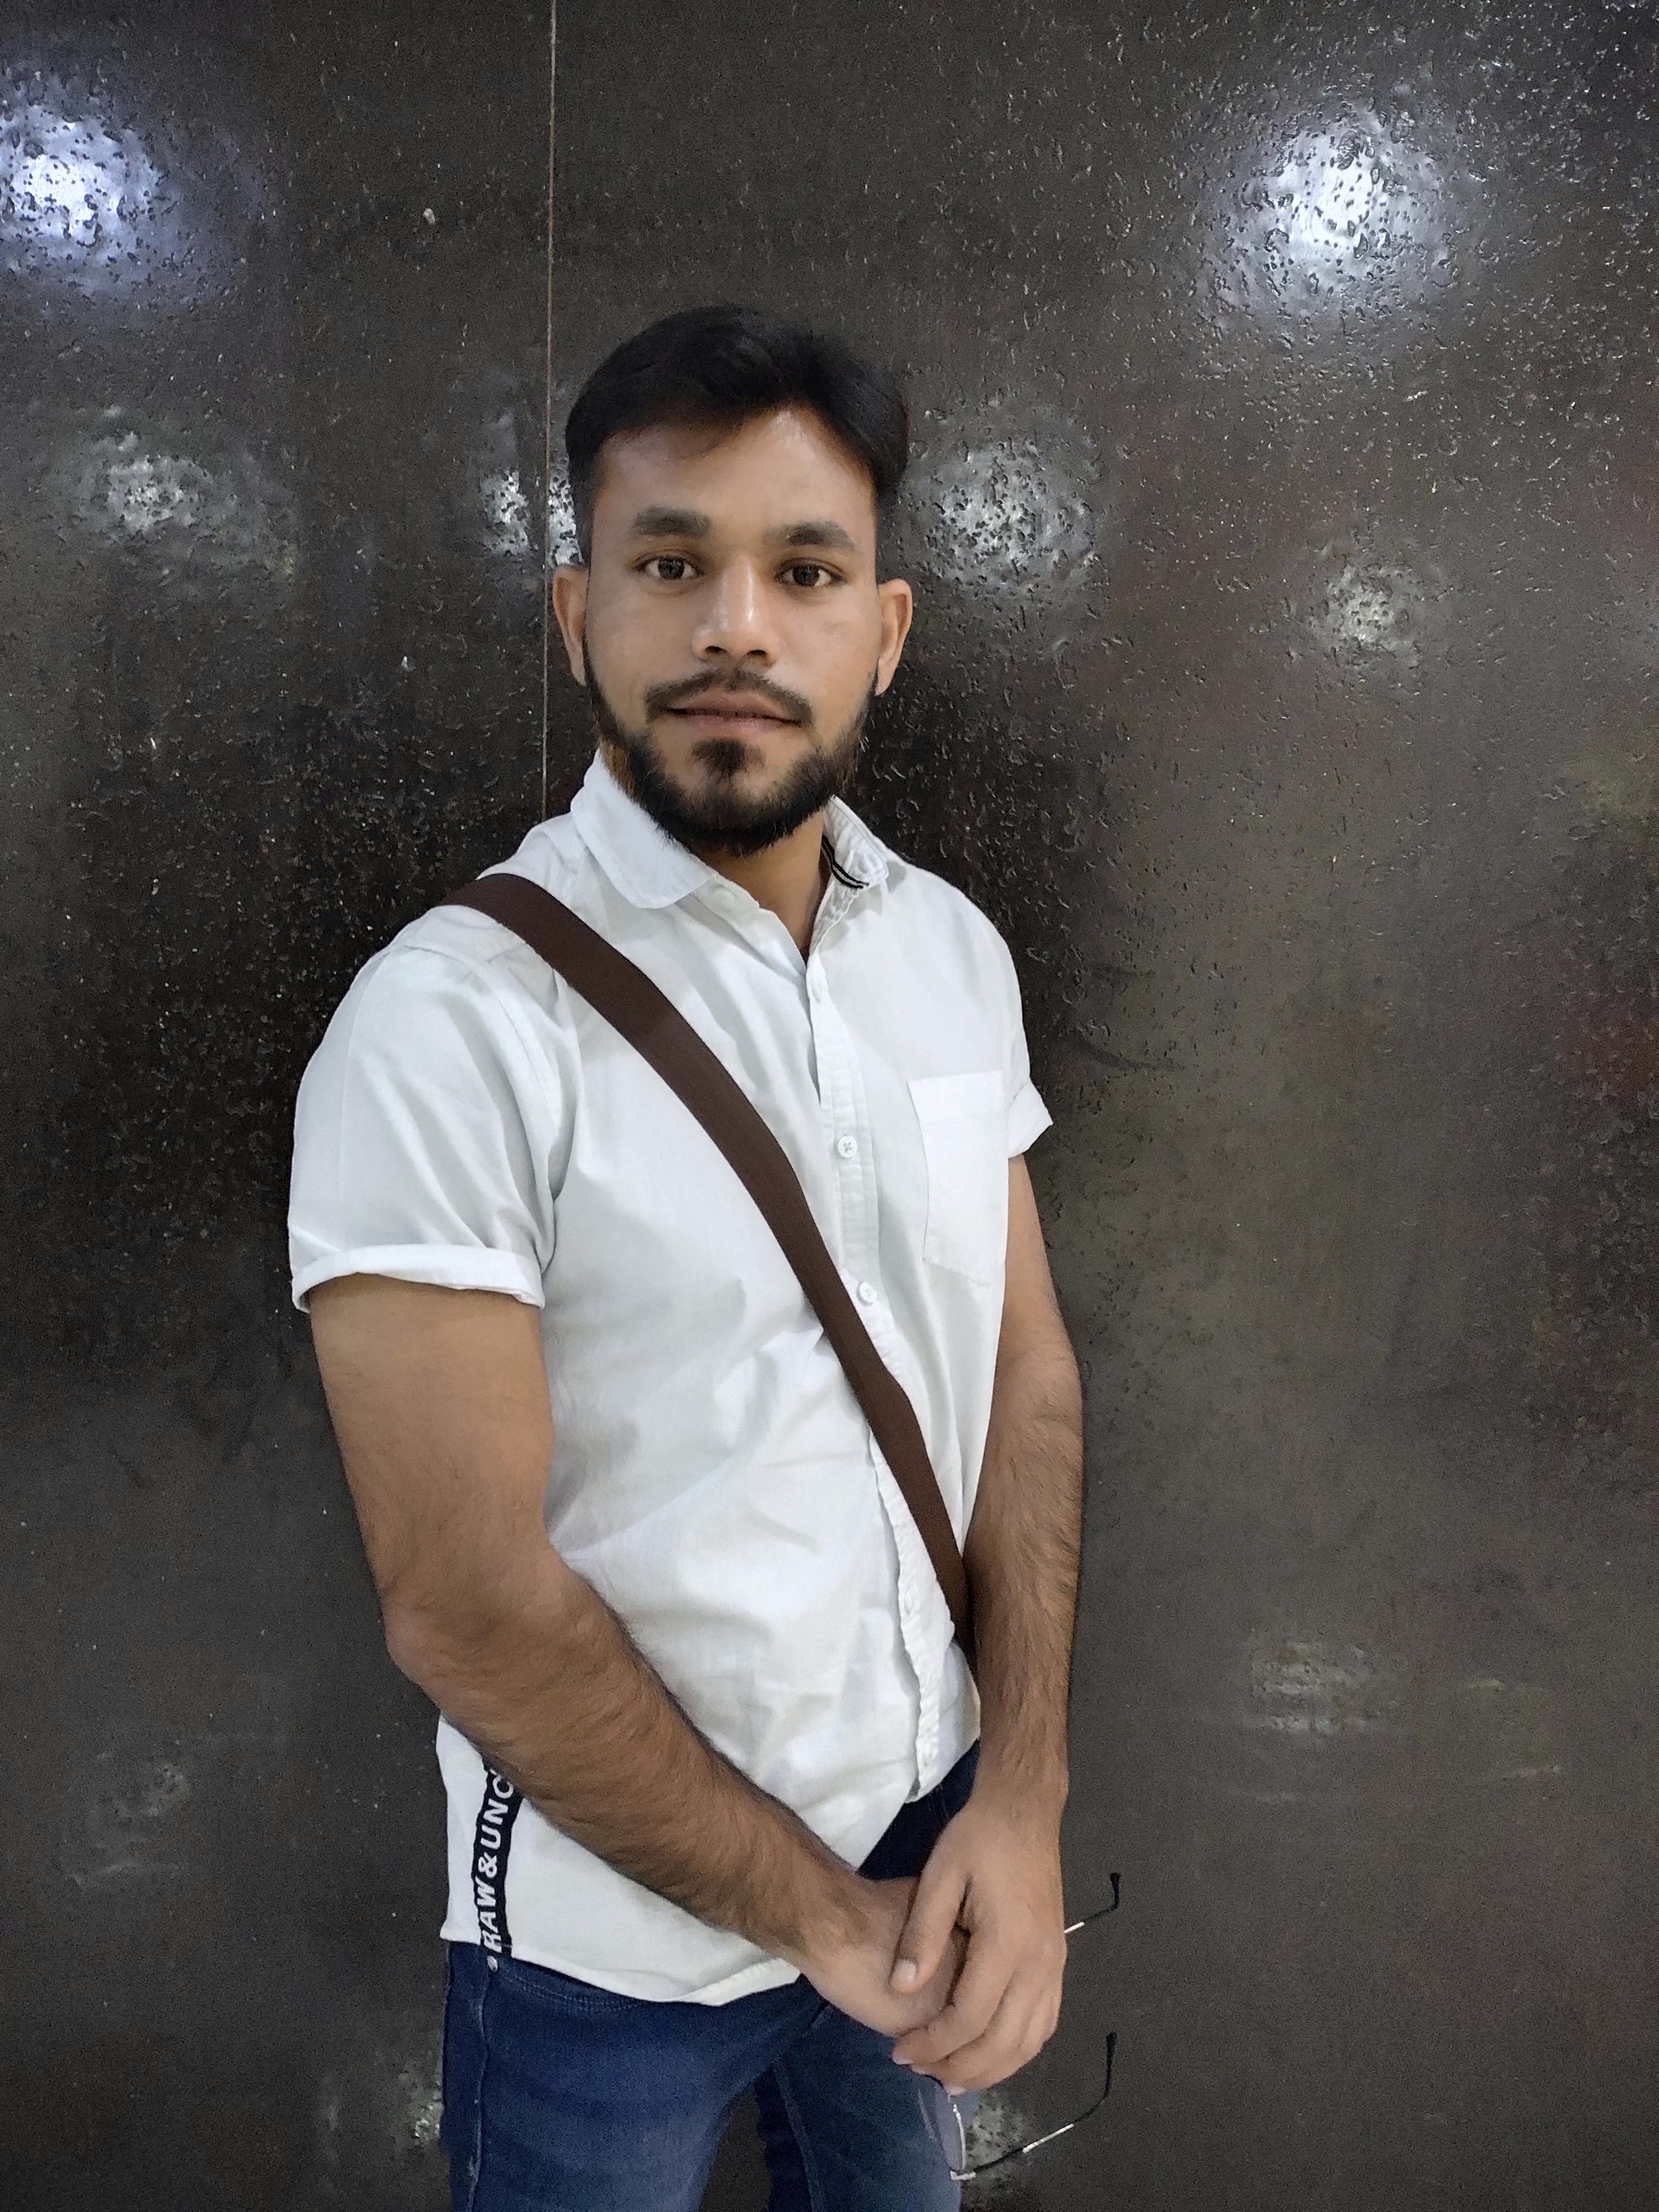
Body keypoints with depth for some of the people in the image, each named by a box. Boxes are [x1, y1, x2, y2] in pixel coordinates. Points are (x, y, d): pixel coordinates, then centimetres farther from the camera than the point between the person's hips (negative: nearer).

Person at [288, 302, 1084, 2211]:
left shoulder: (955, 951, -3)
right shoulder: (448, 1024, -21)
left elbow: (1029, 1373, 0)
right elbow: (467, 1605, -21)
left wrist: (1021, 1799, -9)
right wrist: (814, 1909, -12)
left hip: (930, 1851, 5)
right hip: (614, 1934, -4)